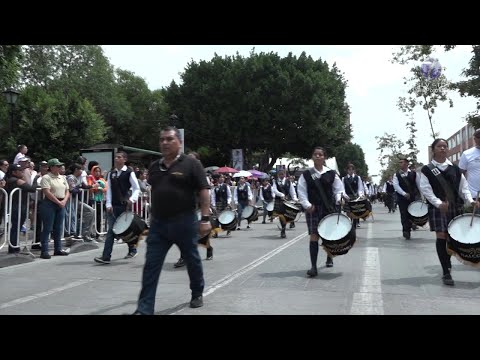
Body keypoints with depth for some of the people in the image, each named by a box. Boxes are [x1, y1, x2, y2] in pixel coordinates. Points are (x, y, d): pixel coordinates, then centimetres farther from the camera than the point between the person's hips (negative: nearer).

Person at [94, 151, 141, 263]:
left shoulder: (129, 173, -3)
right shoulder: (111, 173, 10)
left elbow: (136, 188, -3)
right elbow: (109, 190, 7)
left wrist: (132, 199, -18)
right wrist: (108, 204, -2)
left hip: (124, 205, -3)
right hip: (113, 206, 3)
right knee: (110, 230, -3)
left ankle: (132, 249, 32)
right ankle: (106, 256, -6)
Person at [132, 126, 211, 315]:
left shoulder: (191, 164, -7)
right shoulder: (154, 167, 10)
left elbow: (203, 192, -11)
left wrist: (205, 218, -18)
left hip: (184, 222, -4)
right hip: (158, 223, 4)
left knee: (192, 260, 14)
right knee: (151, 266, 1)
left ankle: (197, 294, 37)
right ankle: (144, 309, 6)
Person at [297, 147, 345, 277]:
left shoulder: (331, 174, 3)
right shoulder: (306, 174, 1)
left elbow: (339, 189, 5)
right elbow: (302, 192, 0)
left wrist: (339, 199, -14)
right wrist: (307, 205, -12)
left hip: (328, 208, 2)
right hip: (312, 209, -1)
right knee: (314, 236, -9)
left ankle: (329, 257, 43)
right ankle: (313, 267, -7)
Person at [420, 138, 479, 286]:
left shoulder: (455, 169, 9)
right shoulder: (427, 169, -1)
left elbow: (463, 187, 8)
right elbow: (425, 189, -8)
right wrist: (438, 203, -19)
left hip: (455, 207, 4)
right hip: (438, 208, -3)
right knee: (441, 237, -7)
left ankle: (447, 263, 35)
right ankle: (446, 272, -2)